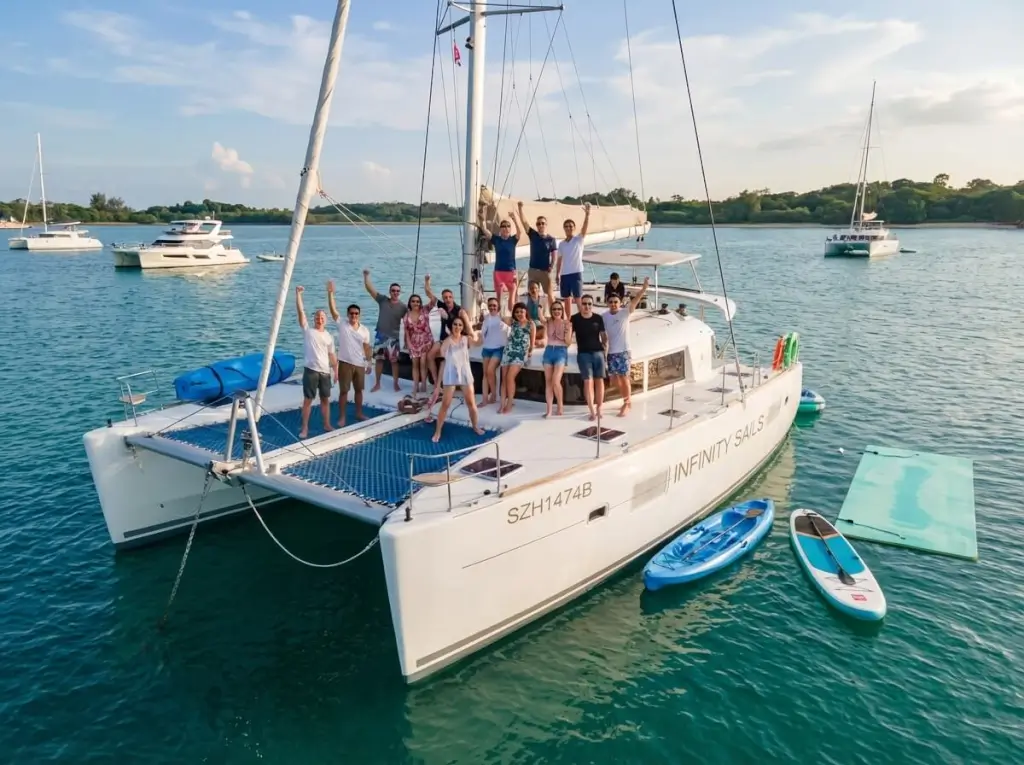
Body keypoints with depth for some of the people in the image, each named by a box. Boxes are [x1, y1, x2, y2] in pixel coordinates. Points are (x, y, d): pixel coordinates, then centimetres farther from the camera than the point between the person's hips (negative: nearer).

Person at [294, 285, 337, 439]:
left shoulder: (329, 336, 12)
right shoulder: (307, 330, 2)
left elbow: (332, 355, 13)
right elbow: (300, 311, -7)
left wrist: (336, 370, 6)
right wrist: (298, 293, -15)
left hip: (325, 372, 3)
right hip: (311, 370, -3)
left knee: (325, 399, 12)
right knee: (308, 400, 2)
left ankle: (327, 425, 24)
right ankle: (305, 428, 9)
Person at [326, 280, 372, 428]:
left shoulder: (365, 331, 3)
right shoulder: (342, 325, -4)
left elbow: (367, 348, 7)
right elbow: (332, 309, -14)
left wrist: (369, 363, 4)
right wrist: (330, 293, -25)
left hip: (359, 364, 3)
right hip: (345, 363, -3)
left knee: (358, 390, 15)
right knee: (344, 391, 1)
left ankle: (359, 413, 30)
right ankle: (342, 417, 10)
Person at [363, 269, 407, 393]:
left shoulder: (403, 307, -3)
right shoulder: (382, 300, 0)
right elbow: (369, 288, -4)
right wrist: (366, 275, -15)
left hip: (393, 337, -2)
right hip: (380, 335, 2)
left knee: (394, 361, 1)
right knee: (379, 359, 9)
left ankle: (396, 384, 12)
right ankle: (377, 384, 19)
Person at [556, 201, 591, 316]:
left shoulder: (579, 239, -1)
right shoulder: (561, 244, 11)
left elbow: (585, 227, -19)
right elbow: (559, 260, 14)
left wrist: (587, 214, -34)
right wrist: (557, 274, 11)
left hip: (576, 273, -4)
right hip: (564, 274, 5)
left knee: (578, 299, -4)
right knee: (566, 299, 10)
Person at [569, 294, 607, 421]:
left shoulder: (598, 318, 3)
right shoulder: (575, 319, 0)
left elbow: (603, 334, 10)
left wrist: (605, 344, 0)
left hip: (598, 352, 2)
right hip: (583, 354, -2)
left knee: (599, 380, 3)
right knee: (588, 381, -7)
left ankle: (599, 409, 12)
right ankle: (592, 411, -5)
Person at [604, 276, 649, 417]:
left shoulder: (625, 312, -9)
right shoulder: (604, 316, 2)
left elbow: (635, 300, -24)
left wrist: (644, 287, -38)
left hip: (623, 351, -4)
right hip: (611, 352, 4)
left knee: (624, 378, 0)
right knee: (613, 379, 9)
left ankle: (626, 404, 15)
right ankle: (626, 400, 30)